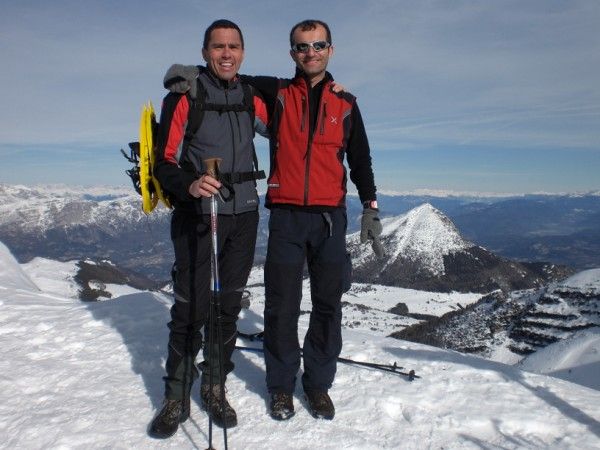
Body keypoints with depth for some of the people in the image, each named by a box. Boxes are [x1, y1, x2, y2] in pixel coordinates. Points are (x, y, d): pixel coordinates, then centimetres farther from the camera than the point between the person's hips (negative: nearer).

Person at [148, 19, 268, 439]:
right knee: (190, 308, -3)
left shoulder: (253, 100, 11)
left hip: (244, 215, 4)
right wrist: (189, 184, -26)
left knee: (229, 306, 9)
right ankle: (177, 398, 14)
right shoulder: (184, 97, -2)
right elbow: (164, 160, -5)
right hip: (197, 215, -4)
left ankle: (214, 388, 24)